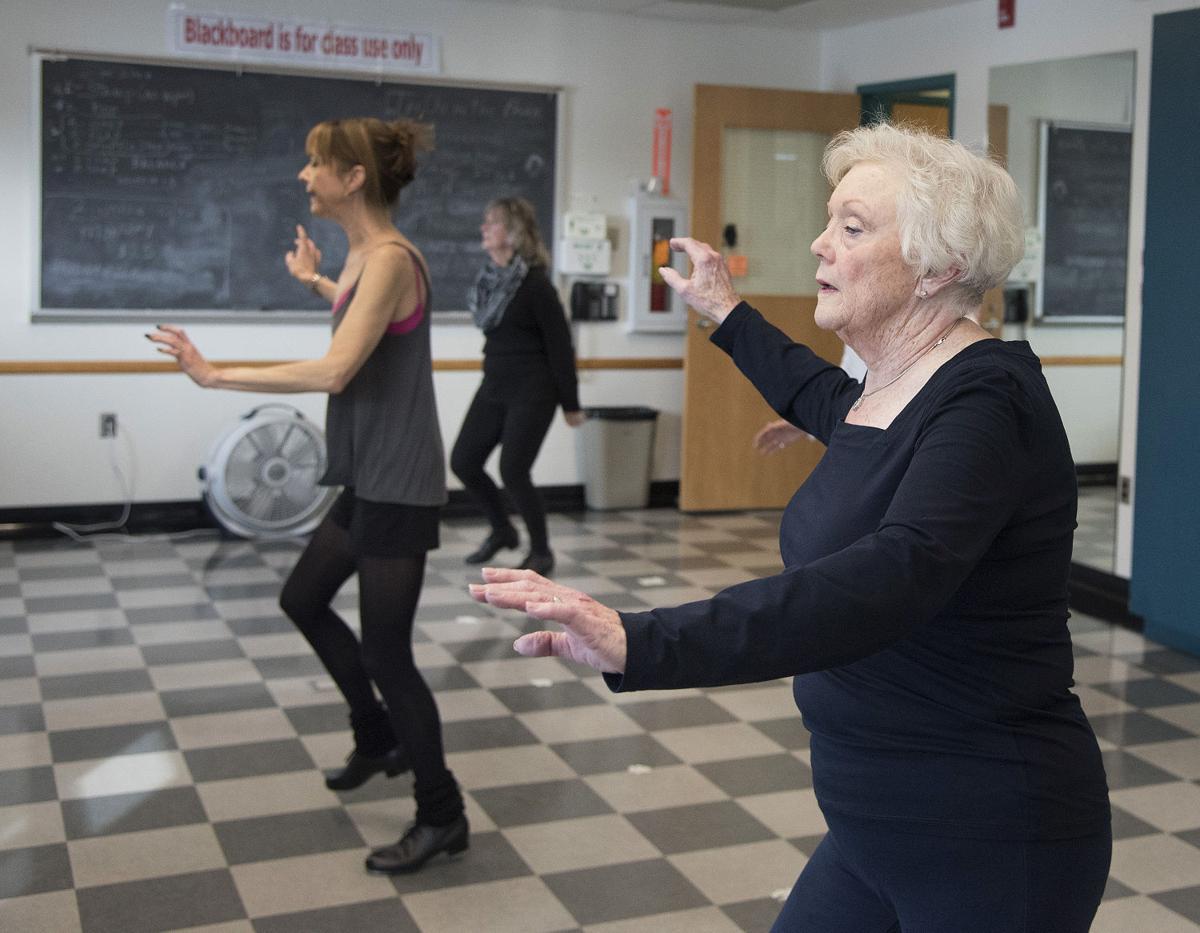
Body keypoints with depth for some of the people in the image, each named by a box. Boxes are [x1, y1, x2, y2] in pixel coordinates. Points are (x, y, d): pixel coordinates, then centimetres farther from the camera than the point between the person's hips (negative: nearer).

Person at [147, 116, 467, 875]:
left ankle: (442, 817, 13)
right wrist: (315, 280, 44)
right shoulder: (364, 253, 9)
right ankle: (379, 738, 38)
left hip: (399, 486, -10)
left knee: (386, 650, -3)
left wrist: (213, 374, -24)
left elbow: (333, 372, -29)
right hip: (368, 479, 10)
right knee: (303, 599, 22)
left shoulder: (391, 258, -20)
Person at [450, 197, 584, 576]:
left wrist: (570, 404, -9)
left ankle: (541, 553, 12)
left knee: (513, 471, -8)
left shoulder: (535, 284, -15)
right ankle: (502, 531, 27)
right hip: (494, 387, 7)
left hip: (532, 392, -7)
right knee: (463, 461, 4)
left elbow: (560, 346, -12)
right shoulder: (491, 277, 4)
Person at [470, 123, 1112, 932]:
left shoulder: (987, 402, -22)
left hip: (990, 843, -8)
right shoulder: (891, 386, 5)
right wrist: (728, 314, 39)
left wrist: (642, 645, -50)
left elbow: (892, 577, -40)